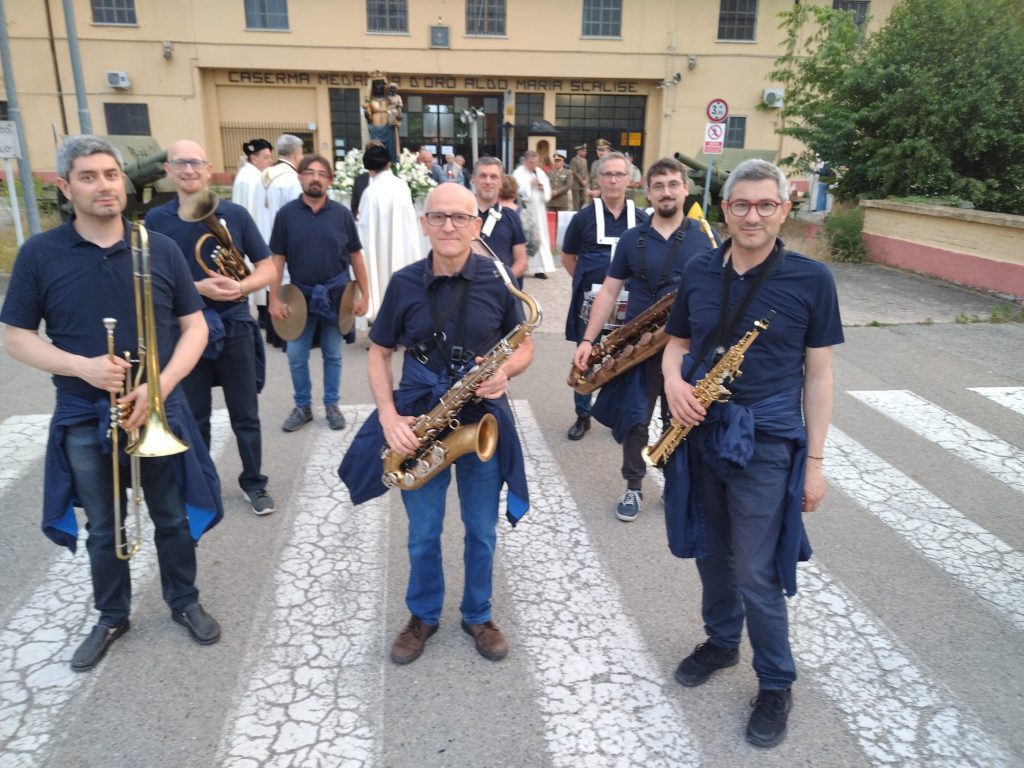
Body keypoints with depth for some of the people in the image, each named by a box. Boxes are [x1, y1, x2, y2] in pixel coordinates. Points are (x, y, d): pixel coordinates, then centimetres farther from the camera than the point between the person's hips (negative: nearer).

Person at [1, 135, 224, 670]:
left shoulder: (161, 249, -3)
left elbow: (194, 326, -1)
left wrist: (160, 386, -16)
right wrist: (81, 366, -19)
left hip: (158, 410, 0)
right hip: (84, 419, 0)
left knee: (173, 518, 14)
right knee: (103, 529, 15)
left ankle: (185, 602, 36)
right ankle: (111, 616, 37)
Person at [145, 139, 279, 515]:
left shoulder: (234, 214, -2)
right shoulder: (156, 220, -3)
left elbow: (268, 268, 1)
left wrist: (241, 287, -19)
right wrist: (197, 288, -19)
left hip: (235, 326, 0)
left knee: (245, 414, 11)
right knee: (194, 418, 13)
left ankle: (254, 482, 28)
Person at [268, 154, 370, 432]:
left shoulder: (342, 214, -2)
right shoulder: (287, 214, -3)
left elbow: (355, 255, 3)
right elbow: (278, 258, 0)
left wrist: (364, 294, 0)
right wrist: (274, 298, -5)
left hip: (335, 294, 0)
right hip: (300, 294, 0)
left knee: (332, 355, 12)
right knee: (296, 357, 6)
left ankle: (332, 405, 26)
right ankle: (303, 406, 24)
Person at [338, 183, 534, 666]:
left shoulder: (497, 279, -6)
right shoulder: (404, 283, -5)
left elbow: (524, 346, 3)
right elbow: (379, 353, 3)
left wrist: (506, 372, -20)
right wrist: (388, 415, -10)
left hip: (482, 418, 0)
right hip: (419, 418, 0)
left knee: (482, 529, 14)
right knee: (423, 532, 13)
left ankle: (478, 615, 38)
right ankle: (423, 615, 38)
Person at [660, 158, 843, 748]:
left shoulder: (811, 279, -7)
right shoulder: (699, 271, 3)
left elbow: (818, 373, -4)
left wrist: (815, 461, -4)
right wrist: (673, 382, -10)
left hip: (765, 444, -4)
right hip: (700, 434, 4)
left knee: (755, 573, 0)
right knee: (711, 555, 18)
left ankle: (777, 683, 24)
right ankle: (721, 642, 42)